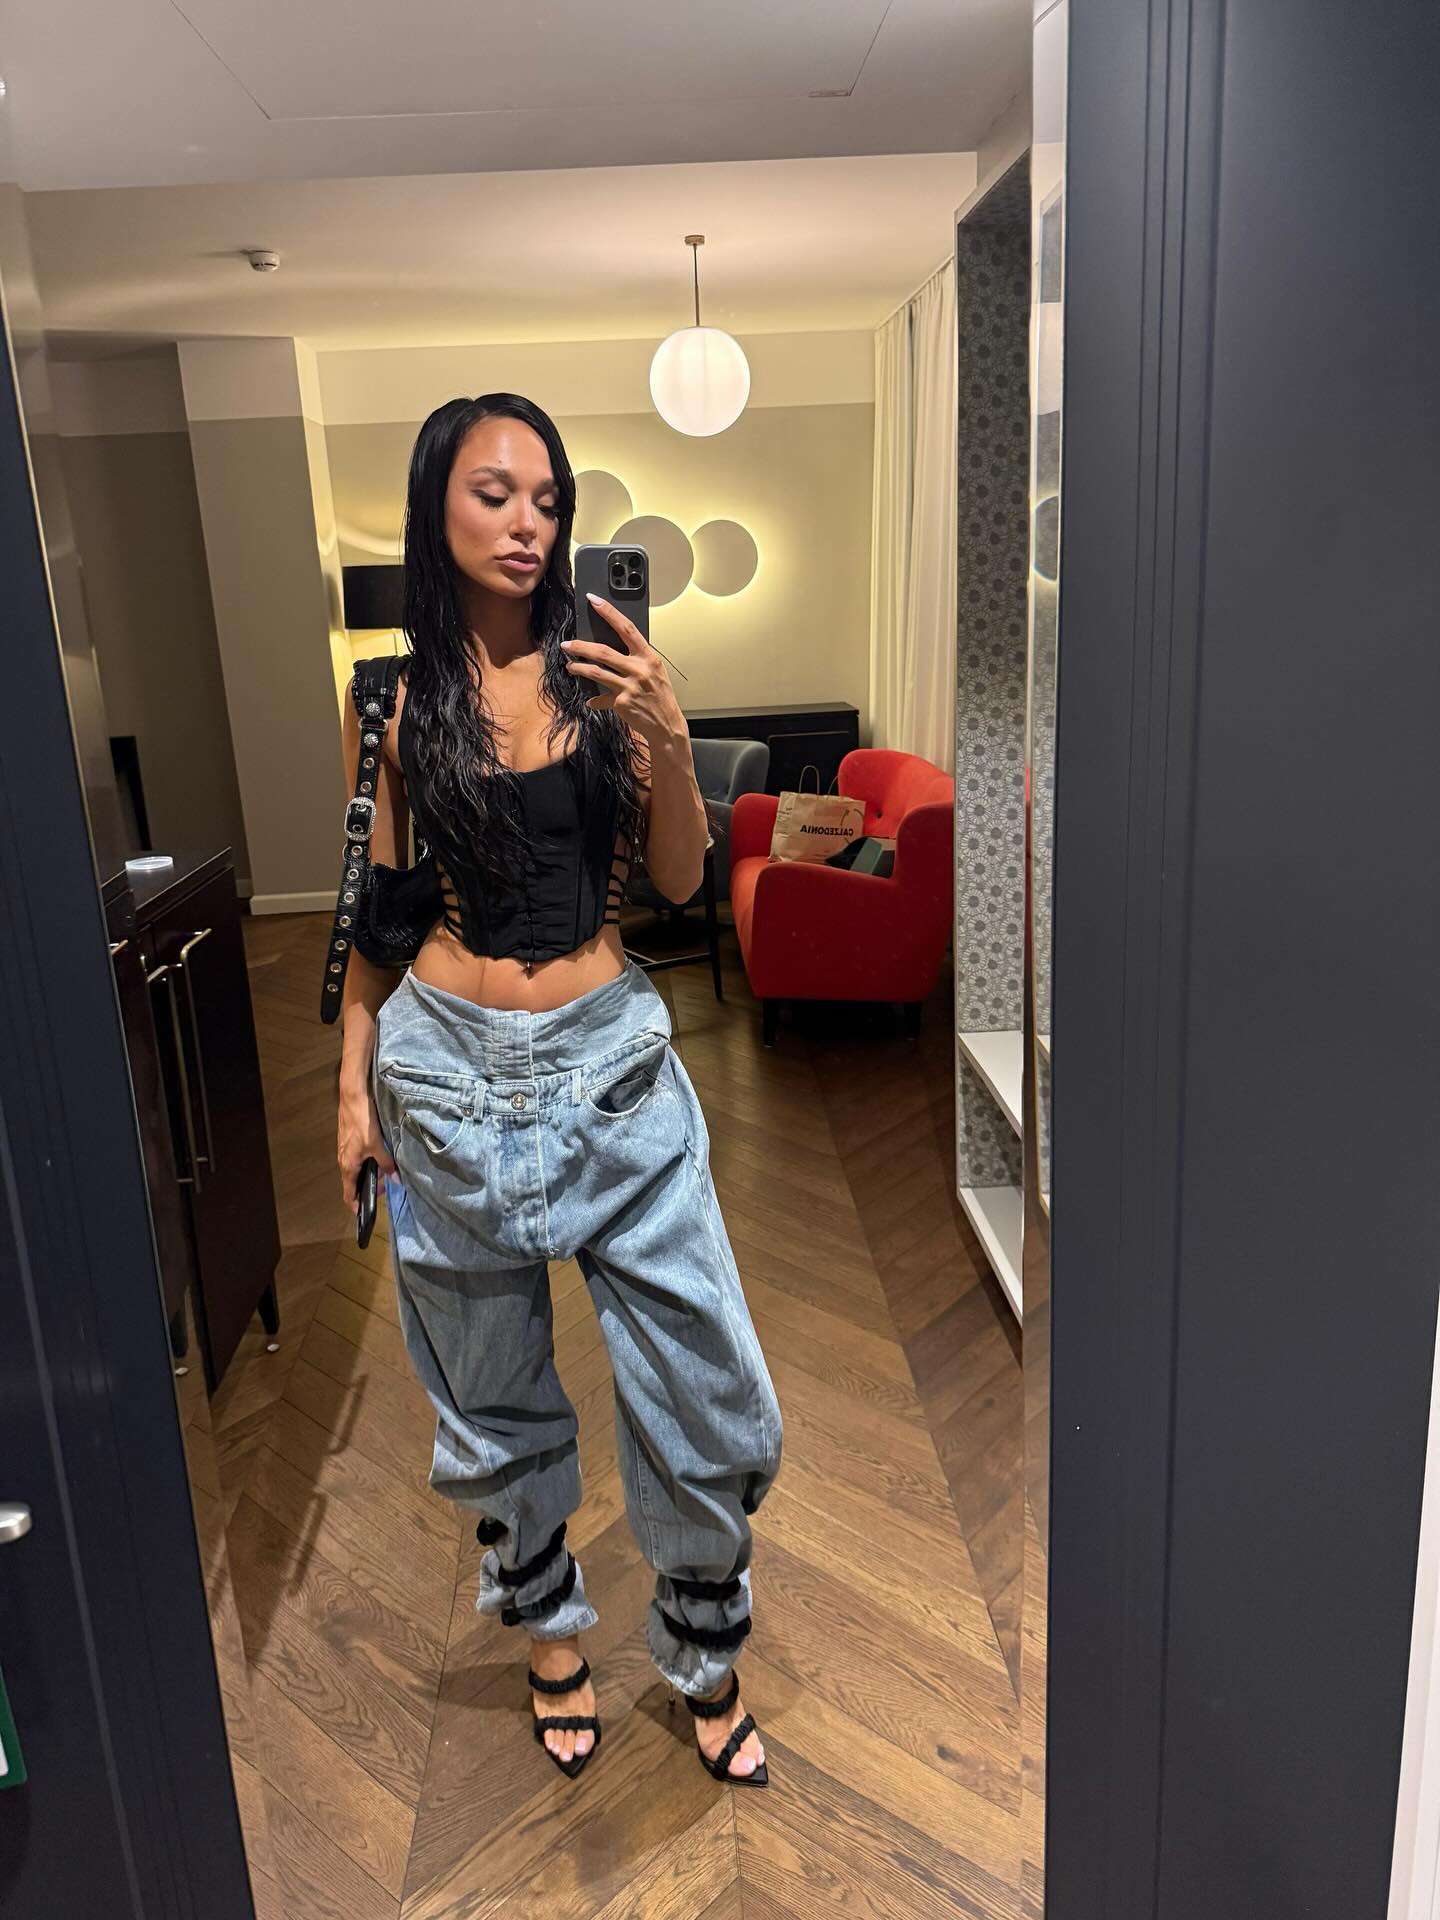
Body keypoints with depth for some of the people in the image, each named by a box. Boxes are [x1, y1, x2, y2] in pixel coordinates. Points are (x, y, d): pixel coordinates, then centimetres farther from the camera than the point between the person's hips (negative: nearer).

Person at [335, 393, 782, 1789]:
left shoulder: (602, 668, 1)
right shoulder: (393, 689, 1)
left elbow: (680, 880, 0)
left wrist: (667, 735, -16)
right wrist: (354, 1082, 8)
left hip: (610, 1056, 0)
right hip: (451, 1064, 0)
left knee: (707, 1385, 3)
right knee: (493, 1386, 16)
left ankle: (705, 1659, 30)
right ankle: (548, 1623, 43)